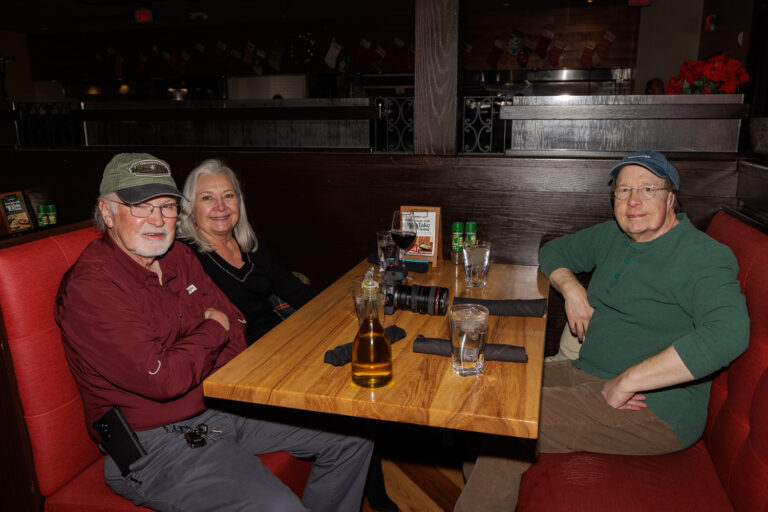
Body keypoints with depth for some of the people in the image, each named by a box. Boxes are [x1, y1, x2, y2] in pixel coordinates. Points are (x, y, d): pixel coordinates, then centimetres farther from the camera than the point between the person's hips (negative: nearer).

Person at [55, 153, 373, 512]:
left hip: (221, 405, 8)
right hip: (157, 444, -7)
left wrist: (185, 366, -10)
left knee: (353, 434, 5)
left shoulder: (179, 257, 7)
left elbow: (235, 328, 9)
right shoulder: (90, 287, -18)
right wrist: (212, 330, -7)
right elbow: (164, 380, -24)